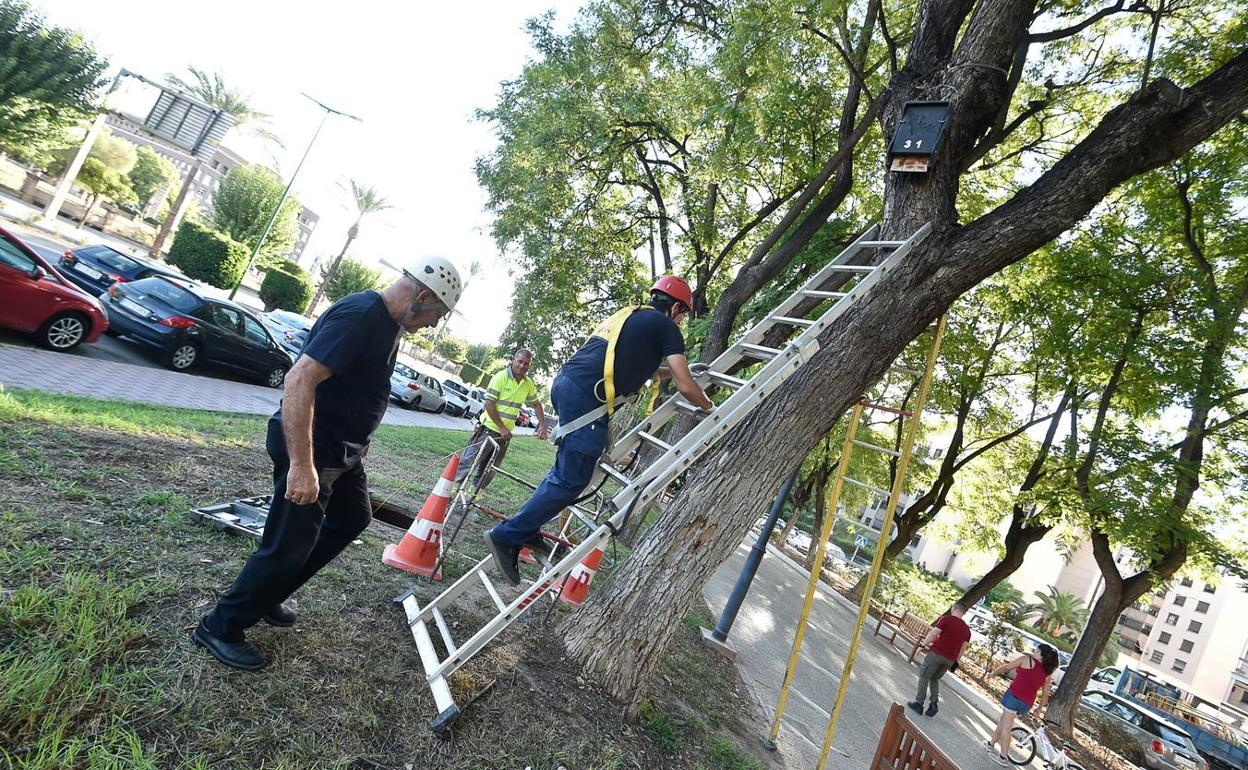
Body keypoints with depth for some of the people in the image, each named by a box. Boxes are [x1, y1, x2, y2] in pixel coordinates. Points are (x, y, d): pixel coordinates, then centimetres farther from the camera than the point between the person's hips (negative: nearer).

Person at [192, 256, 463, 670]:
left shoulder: (388, 321, 7)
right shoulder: (360, 314, -25)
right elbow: (300, 379, -32)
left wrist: (357, 440, 23)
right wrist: (301, 465, -33)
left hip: (341, 450, 10)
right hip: (311, 449, -10)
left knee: (353, 518, 22)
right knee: (289, 545, -1)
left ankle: (266, 597, 34)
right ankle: (220, 628, 22)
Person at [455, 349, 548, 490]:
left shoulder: (529, 384, 2)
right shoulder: (501, 376, -14)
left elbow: (536, 404, 17)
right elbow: (489, 404, -17)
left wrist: (542, 425, 4)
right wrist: (502, 428, -18)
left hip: (506, 432, 6)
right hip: (489, 428, -6)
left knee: (489, 468, 13)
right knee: (469, 460, -1)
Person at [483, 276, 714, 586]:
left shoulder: (629, 315, 29)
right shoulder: (665, 325, 6)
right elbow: (686, 387, 2)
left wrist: (672, 371, 49)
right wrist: (707, 405, 22)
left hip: (564, 380, 9)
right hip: (586, 395, -9)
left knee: (567, 468, 19)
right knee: (571, 480, -5)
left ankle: (527, 529, 21)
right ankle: (506, 536, -2)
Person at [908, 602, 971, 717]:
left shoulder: (947, 619, -8)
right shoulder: (967, 629, 9)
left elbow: (933, 634, -10)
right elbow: (962, 648, 13)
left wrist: (922, 644, 1)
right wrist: (956, 661, 21)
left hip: (937, 653, -6)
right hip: (950, 659, 6)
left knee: (924, 676, 5)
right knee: (934, 678, 21)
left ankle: (919, 703, 4)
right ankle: (934, 703, 9)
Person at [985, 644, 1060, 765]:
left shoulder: (1026, 658, -2)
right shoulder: (1047, 674, 13)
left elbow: (1007, 667, 4)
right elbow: (1045, 694, 17)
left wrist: (993, 672, 20)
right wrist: (1040, 709, 31)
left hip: (1014, 696, -6)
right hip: (1027, 704, 6)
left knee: (1006, 727, 1)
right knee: (1002, 721, 19)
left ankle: (1003, 757, 3)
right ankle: (991, 744, 29)